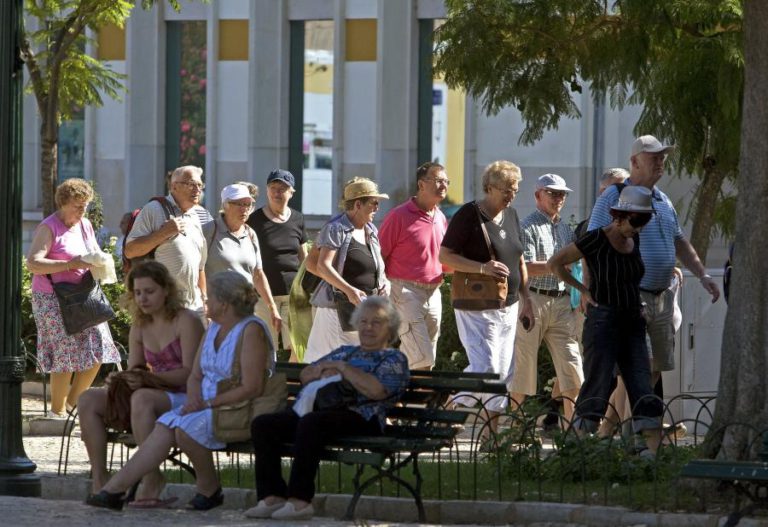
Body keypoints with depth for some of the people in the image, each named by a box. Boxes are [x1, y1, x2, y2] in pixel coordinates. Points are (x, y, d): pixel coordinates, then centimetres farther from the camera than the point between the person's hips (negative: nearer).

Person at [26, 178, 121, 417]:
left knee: (96, 352, 0)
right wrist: (70, 264, -25)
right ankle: (57, 411, 0)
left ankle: (73, 403, 17)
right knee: (67, 353, -11)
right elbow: (33, 264, -18)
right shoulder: (48, 228, -7)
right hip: (54, 299, -7)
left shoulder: (85, 225, 14)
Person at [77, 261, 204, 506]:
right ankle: (99, 478, -18)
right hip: (158, 396, 7)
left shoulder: (186, 322, -6)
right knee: (88, 399, -11)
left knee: (142, 398, -39)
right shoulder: (139, 328, 16)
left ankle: (151, 482, -37)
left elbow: (190, 373, -14)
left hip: (186, 399, -7)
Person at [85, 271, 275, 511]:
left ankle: (209, 489, -9)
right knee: (165, 426, -15)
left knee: (186, 428, -30)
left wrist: (208, 403, -18)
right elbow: (195, 376, 16)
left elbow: (252, 388, -18)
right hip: (207, 406, 8)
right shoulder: (214, 328, 16)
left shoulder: (251, 330, -12)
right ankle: (113, 489, -22)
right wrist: (193, 399, -7)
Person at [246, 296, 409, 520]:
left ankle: (300, 500, -39)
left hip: (357, 416, -7)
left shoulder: (394, 359, 12)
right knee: (262, 424, -15)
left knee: (311, 422, -39)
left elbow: (376, 390, -9)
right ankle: (272, 496, -22)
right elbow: (305, 375, 26)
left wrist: (342, 367, -3)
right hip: (313, 408, 7)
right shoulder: (345, 351, 33)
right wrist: (324, 371, 3)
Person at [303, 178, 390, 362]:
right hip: (340, 308, -7)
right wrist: (349, 290, -29)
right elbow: (323, 266, -19)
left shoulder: (371, 231, 16)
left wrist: (384, 282, 6)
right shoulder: (336, 229, -9)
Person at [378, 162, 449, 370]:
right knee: (423, 360, -17)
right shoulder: (399, 216, -9)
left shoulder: (441, 218, 13)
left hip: (433, 293, 7)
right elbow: (379, 255, -6)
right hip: (406, 292, -7)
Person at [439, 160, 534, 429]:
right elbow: (445, 256, -12)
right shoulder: (468, 215, -9)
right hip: (477, 308, -8)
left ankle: (492, 430, 13)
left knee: (503, 372, 7)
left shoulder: (511, 215, 14)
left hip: (508, 306, 8)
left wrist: (526, 301, 19)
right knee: (485, 369, -15)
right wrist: (483, 268, -22)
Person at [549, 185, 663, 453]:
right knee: (597, 388, -6)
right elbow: (555, 263, -5)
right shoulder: (596, 240, -10)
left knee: (644, 390, 1)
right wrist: (582, 289, -5)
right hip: (603, 320, -6)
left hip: (633, 323, 6)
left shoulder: (634, 241, 10)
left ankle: (657, 452, -2)